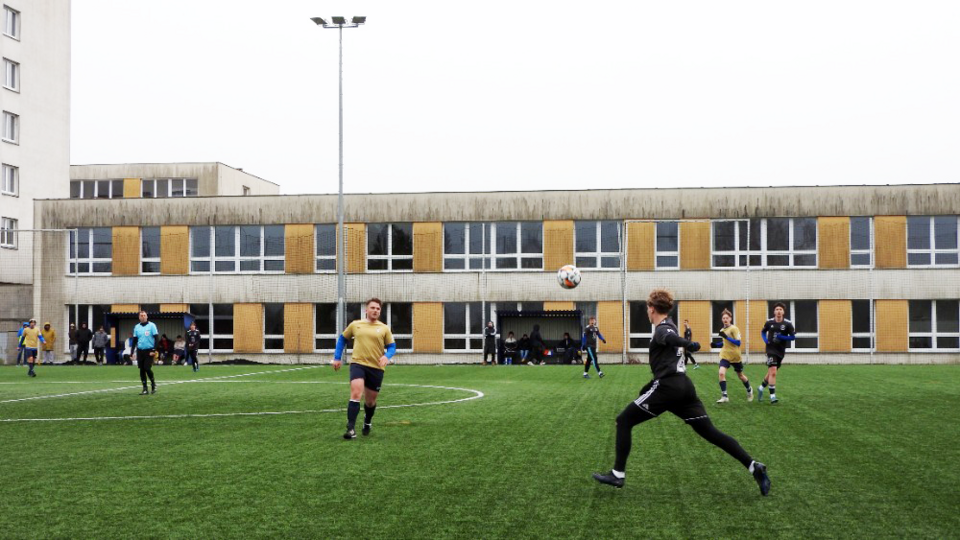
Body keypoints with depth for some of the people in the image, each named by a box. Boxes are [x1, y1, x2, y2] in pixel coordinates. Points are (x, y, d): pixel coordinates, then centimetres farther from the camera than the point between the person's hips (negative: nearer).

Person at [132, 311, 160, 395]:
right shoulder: (136, 327, 9)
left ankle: (153, 384, 12)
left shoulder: (151, 325, -4)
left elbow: (156, 338, -6)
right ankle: (145, 389, 10)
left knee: (147, 368, -12)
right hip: (140, 351, 4)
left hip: (149, 351, -4)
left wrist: (154, 350, -14)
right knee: (142, 370, 4)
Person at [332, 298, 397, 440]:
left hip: (376, 368, 1)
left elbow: (392, 346, 7)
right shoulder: (355, 325, 7)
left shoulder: (384, 328, 5)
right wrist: (337, 358, 14)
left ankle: (367, 422, 43)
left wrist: (387, 356, -15)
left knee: (370, 400, 12)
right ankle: (350, 429, -20)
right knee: (355, 394, -21)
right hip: (358, 364, -1)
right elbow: (342, 339, 19)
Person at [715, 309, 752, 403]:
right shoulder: (722, 330, 7)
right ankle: (724, 396, -17)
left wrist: (726, 337, -31)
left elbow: (738, 342, -21)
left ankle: (749, 390, 43)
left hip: (735, 356, -4)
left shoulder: (734, 329, -13)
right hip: (725, 356, 4)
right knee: (721, 373, -19)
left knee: (740, 375, 14)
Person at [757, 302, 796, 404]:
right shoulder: (769, 322, -1)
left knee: (771, 373, 14)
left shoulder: (787, 323, -4)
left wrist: (782, 337, -18)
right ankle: (772, 395, -11)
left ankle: (761, 388, 38)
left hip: (780, 351, 2)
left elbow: (793, 337, -4)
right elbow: (763, 332, 15)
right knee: (773, 372, -16)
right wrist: (765, 339, -4)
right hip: (771, 350, -2)